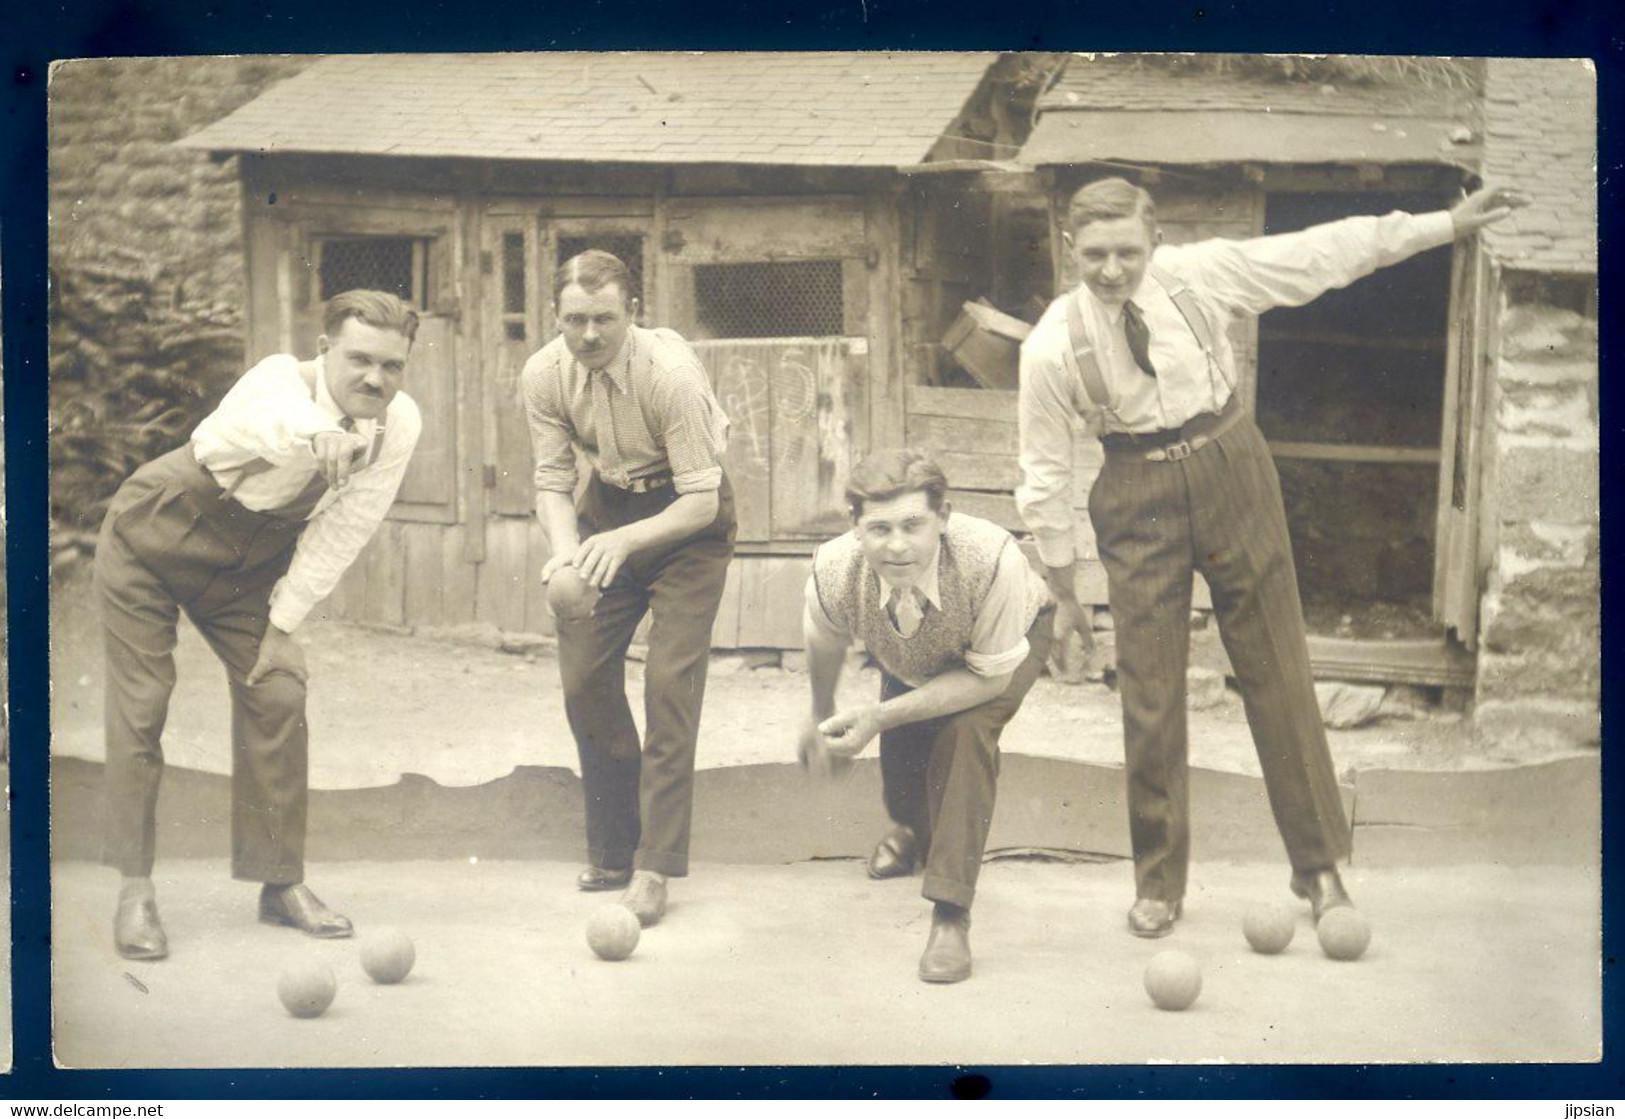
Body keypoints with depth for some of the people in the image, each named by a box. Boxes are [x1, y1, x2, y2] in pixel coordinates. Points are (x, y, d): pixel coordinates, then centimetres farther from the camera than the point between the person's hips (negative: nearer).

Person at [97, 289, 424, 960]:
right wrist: (315, 434, -83)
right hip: (151, 539, -5)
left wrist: (283, 621, -11)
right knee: (139, 705, -6)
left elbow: (343, 530, -9)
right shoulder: (282, 379, -33)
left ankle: (280, 881, 6)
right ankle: (135, 887, 5)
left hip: (250, 561, 5)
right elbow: (273, 412, -60)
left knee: (276, 693, -6)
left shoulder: (399, 425, -17)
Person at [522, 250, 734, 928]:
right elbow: (553, 482, -9)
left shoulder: (671, 375, -30)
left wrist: (624, 540, -43)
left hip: (688, 516, -5)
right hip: (608, 501, 5)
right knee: (583, 673, 0)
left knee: (670, 678, -15)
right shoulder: (543, 376, -16)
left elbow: (701, 500, -27)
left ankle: (655, 866, -12)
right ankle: (614, 846, 15)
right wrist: (565, 551, -30)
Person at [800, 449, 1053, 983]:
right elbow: (824, 646, -9)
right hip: (912, 659, 3)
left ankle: (951, 914, -19)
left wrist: (881, 716, -38)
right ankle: (914, 831, 47)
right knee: (900, 759, 6)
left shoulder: (993, 558, -46)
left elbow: (990, 677, -31)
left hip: (1009, 642, -3)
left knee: (966, 733, -27)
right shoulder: (833, 571, -36)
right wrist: (822, 717, 10)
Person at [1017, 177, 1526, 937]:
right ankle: (1157, 883, 19)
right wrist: (1062, 588, 2)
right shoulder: (1052, 348, -15)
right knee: (1149, 696, 2)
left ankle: (1319, 866, 20)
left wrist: (1448, 224, -1)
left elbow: (1321, 254, -3)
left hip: (1233, 476, 2)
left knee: (1278, 671, 7)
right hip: (1139, 502, -1)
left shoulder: (1200, 274, -11)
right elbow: (1045, 473, -5)